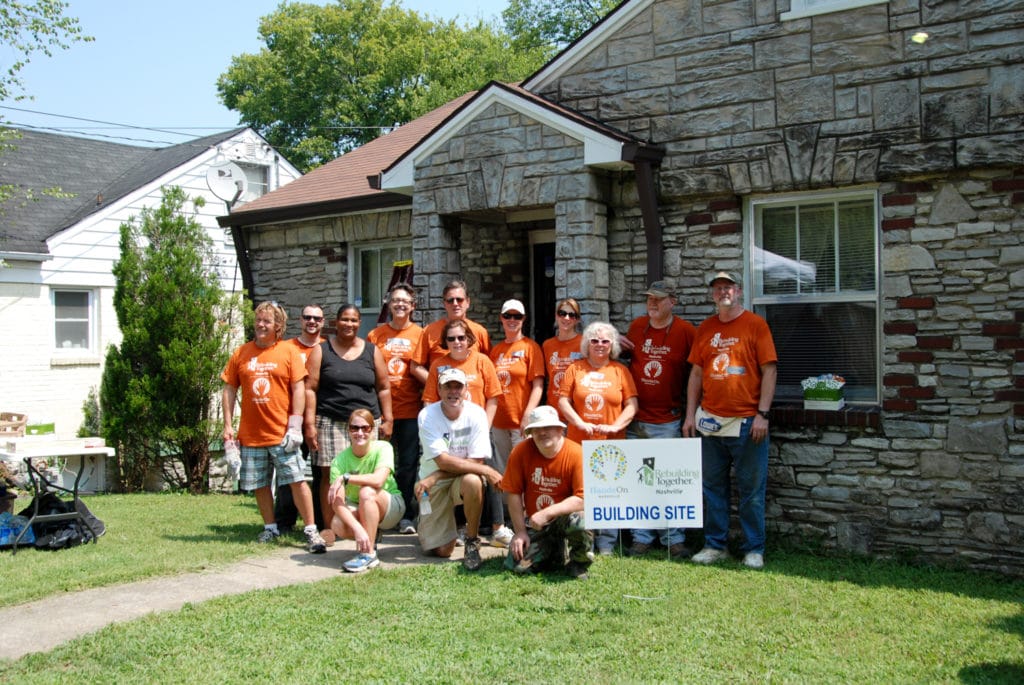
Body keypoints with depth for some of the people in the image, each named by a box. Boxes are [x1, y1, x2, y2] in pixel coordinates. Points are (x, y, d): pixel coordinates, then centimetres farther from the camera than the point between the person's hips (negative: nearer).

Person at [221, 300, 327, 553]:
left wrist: (295, 424, -10)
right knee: (259, 483, 11)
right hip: (251, 434, 3)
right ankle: (270, 527, 27)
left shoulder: (289, 351, 1)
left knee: (297, 480, -7)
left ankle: (311, 530, -2)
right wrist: (228, 425, 3)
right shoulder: (241, 353, 8)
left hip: (282, 433, -3)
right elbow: (229, 390, 9)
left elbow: (299, 388, -3)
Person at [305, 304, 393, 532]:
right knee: (329, 474, -4)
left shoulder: (372, 352, 12)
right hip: (330, 423, -1)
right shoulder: (321, 351, 6)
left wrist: (388, 419, 6)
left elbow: (384, 388, 13)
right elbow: (311, 389, 1)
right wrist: (310, 423, -6)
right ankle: (329, 526, 2)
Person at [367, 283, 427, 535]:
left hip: (410, 409, -1)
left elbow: (422, 370, 4)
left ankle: (407, 516, 11)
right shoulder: (375, 335, 8)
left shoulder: (419, 334, 4)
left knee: (408, 465, 3)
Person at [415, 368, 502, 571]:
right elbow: (443, 461, -22)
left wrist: (434, 477, -22)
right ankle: (427, 526, 32)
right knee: (441, 551, -6)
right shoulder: (427, 416, -16)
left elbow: (476, 461, -17)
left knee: (473, 481, -37)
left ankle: (472, 543, -15)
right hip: (434, 485, 0)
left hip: (464, 478, 0)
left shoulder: (476, 414, -14)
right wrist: (486, 471, -25)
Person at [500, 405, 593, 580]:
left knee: (579, 521, -37)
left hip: (565, 517, -3)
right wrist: (520, 531, -9)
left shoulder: (576, 454, -18)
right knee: (518, 565, -16)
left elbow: (583, 499, -23)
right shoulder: (521, 452, -10)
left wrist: (547, 513, -27)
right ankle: (555, 552, 17)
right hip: (534, 523, 3)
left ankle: (578, 564, -4)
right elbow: (513, 493, -5)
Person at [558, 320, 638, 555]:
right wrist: (580, 423, -11)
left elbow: (632, 404, 2)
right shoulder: (575, 368, 7)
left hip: (611, 443, 0)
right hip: (580, 441, 1)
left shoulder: (620, 371, 6)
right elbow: (563, 401, 2)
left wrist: (615, 426, -11)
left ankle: (606, 543, 9)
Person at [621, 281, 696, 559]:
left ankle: (674, 539, 10)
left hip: (667, 421, -4)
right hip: (634, 420, 4)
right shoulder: (636, 326, 7)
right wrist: (618, 345, 2)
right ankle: (641, 538, 16)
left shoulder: (686, 331, -4)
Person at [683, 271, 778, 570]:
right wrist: (690, 415, 7)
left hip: (747, 421, -4)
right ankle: (715, 545, 20)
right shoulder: (705, 328, 11)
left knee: (751, 490, 2)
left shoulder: (755, 324, -1)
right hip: (710, 421, 4)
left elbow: (769, 371, -5)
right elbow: (696, 374, 13)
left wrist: (762, 414, -11)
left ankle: (754, 550, 12)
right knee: (713, 487, 9)